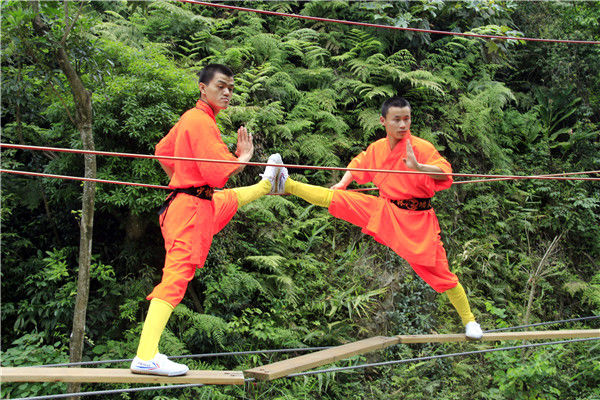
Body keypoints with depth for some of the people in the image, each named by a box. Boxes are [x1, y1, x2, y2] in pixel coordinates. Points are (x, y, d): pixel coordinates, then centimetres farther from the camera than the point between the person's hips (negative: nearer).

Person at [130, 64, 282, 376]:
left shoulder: (190, 118, 12)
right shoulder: (201, 122, -18)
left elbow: (163, 152, 25)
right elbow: (217, 173, -24)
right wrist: (243, 158, -7)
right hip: (192, 209, -10)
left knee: (232, 199, 37)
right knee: (176, 277, -16)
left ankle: (267, 184, 70)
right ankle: (146, 357, -21)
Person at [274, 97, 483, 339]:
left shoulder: (421, 147, -14)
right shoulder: (377, 148, 3)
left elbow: (445, 173, -26)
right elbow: (358, 164, 22)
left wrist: (418, 166, -40)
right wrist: (343, 183, 10)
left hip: (416, 220, -4)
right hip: (384, 212, 4)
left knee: (437, 270, -3)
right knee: (338, 199, -6)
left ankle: (469, 320, 12)